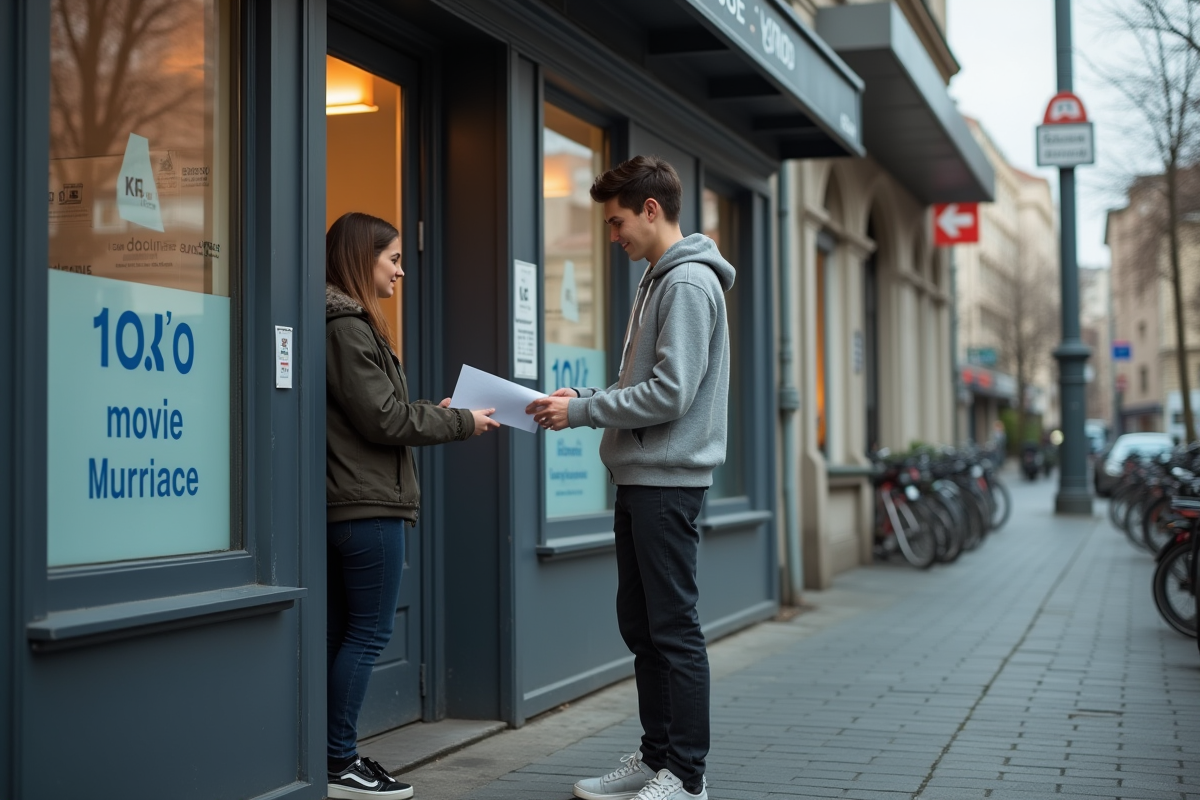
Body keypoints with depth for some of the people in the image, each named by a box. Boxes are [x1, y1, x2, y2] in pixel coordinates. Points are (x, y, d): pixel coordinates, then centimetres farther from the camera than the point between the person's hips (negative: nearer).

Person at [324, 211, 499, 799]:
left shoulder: (343, 320, 17)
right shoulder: (347, 325, -13)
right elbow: (382, 419, -15)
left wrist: (434, 413, 12)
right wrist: (463, 423, -6)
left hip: (339, 503, 10)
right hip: (367, 503, -10)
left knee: (338, 633, 12)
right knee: (369, 631, -4)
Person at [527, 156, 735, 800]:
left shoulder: (688, 283, -13)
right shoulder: (657, 280, 18)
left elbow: (671, 393, -20)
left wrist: (581, 412, -14)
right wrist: (584, 399, 7)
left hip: (668, 479, -10)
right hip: (639, 478, 10)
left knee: (673, 629, -5)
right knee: (639, 625, 14)